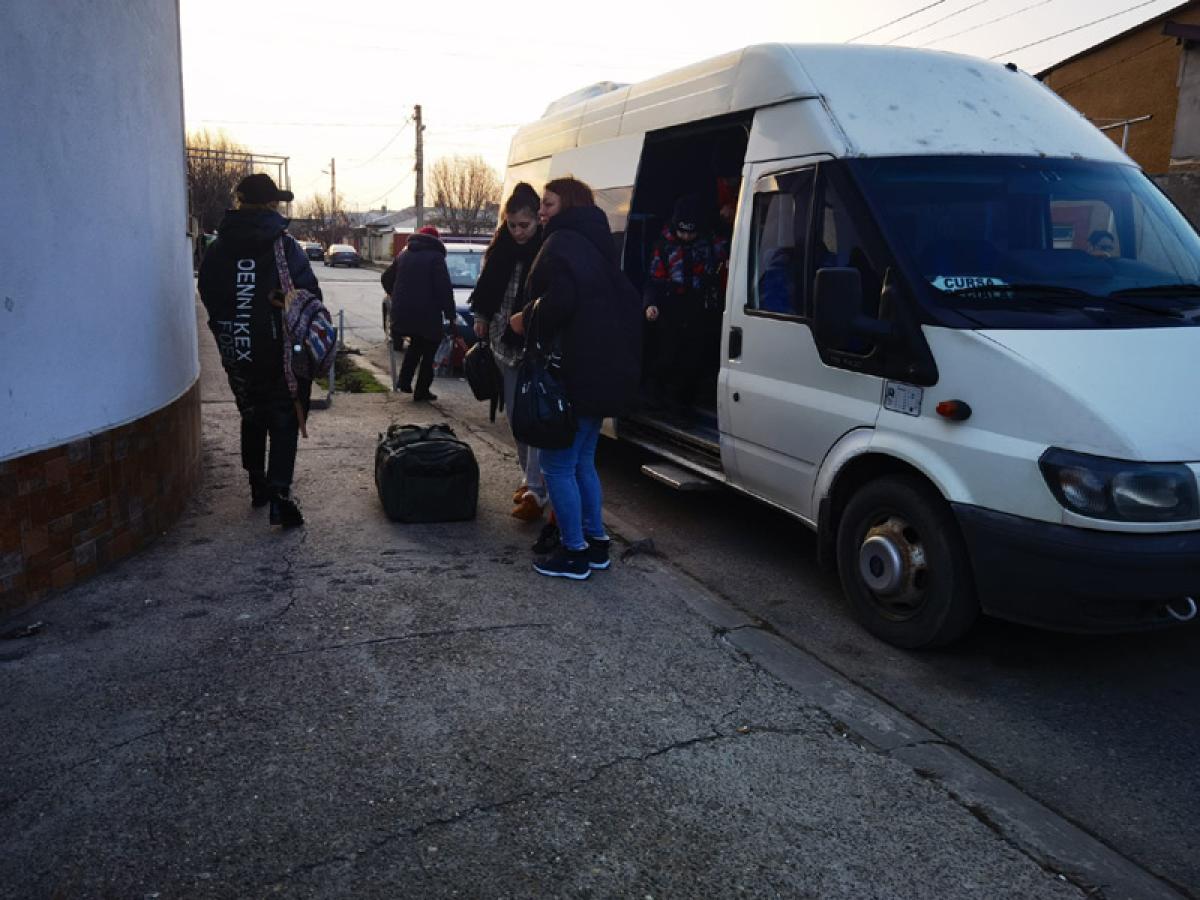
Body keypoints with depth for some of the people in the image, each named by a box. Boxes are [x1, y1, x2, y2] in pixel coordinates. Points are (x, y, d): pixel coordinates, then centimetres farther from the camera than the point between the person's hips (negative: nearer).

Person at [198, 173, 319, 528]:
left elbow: (209, 299, 9)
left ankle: (257, 486, 28)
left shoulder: (218, 250, 3)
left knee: (252, 417, 20)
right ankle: (279, 492, -13)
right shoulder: (285, 246, -11)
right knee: (285, 421, 0)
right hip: (282, 353, -4)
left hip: (237, 355, 4)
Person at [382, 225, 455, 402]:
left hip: (402, 313, 6)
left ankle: (404, 381, 17)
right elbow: (444, 288, -15)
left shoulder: (403, 255, 13)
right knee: (428, 351, 7)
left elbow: (386, 279, 21)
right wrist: (450, 314, -12)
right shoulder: (435, 257, -7)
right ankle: (421, 392, 6)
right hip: (427, 314, -6)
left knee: (416, 345, 25)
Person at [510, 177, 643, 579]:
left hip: (577, 375, -10)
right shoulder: (596, 245, 19)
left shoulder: (563, 244, -11)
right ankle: (596, 542, 26)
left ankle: (574, 553, 6)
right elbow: (627, 302, 21)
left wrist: (526, 322, -10)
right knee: (582, 461, 19)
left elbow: (559, 301, -27)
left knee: (558, 464, -1)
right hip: (603, 373, 10)